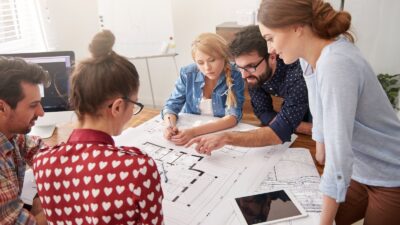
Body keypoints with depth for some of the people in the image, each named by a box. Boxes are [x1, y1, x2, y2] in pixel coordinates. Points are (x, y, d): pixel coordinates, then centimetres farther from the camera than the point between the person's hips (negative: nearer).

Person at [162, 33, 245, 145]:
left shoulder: (234, 77, -14)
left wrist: (194, 132, -34)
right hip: (189, 129, 2)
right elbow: (171, 105, -2)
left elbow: (233, 117, -21)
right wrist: (170, 125, -25)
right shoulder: (188, 74, -8)